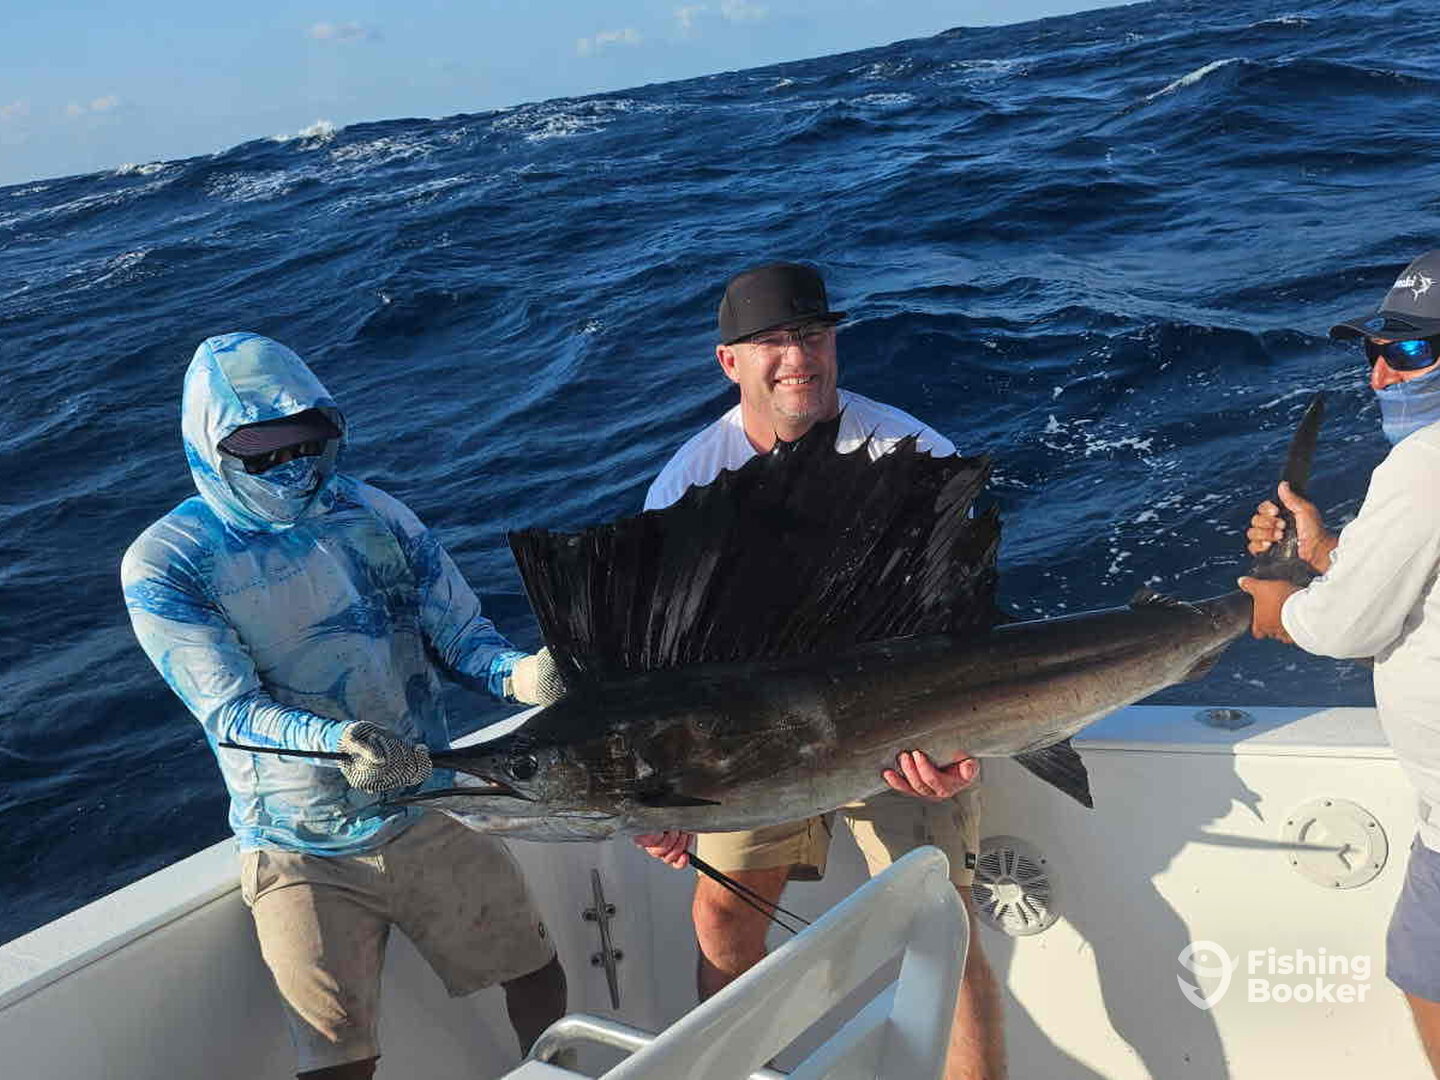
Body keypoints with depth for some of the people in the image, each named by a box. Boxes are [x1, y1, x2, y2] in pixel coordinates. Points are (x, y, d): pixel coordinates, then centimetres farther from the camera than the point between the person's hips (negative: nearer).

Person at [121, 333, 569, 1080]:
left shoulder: (374, 514, -1)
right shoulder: (165, 565, -11)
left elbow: (461, 634, -1)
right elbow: (231, 711, -18)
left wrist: (517, 672, -25)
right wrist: (339, 741, -38)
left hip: (433, 809, 3)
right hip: (301, 850, -3)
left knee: (537, 972, 11)